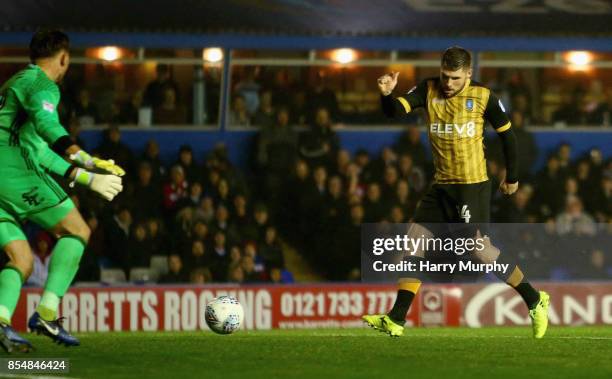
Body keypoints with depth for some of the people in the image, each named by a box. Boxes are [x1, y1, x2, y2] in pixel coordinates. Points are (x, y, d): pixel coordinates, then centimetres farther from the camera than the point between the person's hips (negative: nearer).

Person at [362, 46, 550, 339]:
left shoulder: (482, 97, -8)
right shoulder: (429, 90, 1)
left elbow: (506, 134, 4)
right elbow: (395, 110, -10)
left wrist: (512, 177, 9)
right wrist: (387, 94, -33)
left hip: (472, 185, -5)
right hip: (441, 184, 5)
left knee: (479, 247, -11)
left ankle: (534, 301, 5)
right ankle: (396, 320, 3)